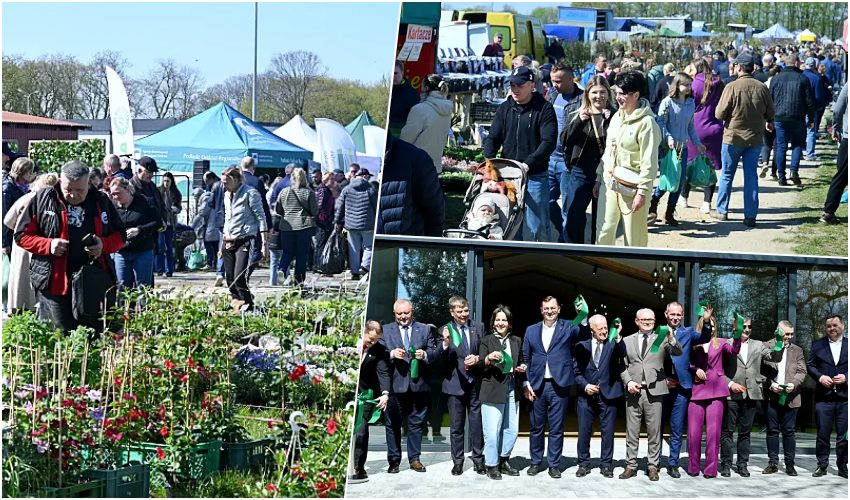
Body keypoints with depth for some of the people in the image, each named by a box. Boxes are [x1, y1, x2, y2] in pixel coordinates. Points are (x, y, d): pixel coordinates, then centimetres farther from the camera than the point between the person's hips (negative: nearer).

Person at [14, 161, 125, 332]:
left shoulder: (101, 201, 7)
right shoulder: (43, 199, 1)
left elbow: (120, 236, 14)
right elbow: (22, 235, 4)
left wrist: (104, 244, -8)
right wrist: (48, 245, -14)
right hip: (54, 283, -2)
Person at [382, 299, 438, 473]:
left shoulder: (424, 330, 10)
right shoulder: (386, 330, 7)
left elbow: (434, 352, 7)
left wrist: (425, 354, -14)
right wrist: (392, 354, -18)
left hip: (418, 384, 1)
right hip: (395, 384, -1)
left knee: (417, 423, 6)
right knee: (393, 424, 2)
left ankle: (414, 458, 14)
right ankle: (394, 460, 10)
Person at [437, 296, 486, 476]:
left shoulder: (479, 327, 6)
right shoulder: (445, 331, -2)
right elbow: (441, 360, -8)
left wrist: (478, 359, -10)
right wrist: (445, 343, -26)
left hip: (475, 382, 2)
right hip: (455, 383, -2)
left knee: (477, 424, 6)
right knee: (456, 426, 7)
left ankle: (478, 461, 16)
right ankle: (457, 462, 15)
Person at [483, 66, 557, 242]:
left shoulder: (544, 109, -5)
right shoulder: (504, 109, 10)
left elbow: (549, 142, -13)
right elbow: (493, 138, 9)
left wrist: (528, 163, -22)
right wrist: (489, 159, -10)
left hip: (535, 176, -5)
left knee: (538, 225, -1)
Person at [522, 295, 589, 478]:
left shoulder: (567, 327, 4)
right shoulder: (531, 330, 10)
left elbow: (584, 335, -15)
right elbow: (526, 359, 11)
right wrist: (527, 383, 3)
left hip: (559, 385, -2)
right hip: (536, 386, 2)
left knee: (556, 428, 3)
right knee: (536, 427, 9)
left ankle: (554, 464, 12)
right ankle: (536, 462, 21)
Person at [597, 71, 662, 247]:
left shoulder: (647, 123, -13)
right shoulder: (617, 117, 11)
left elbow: (649, 162, -15)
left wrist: (642, 192, -18)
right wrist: (599, 179, 17)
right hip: (609, 185, 7)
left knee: (634, 239, 1)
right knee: (604, 233, 8)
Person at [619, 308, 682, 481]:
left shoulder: (662, 339, 7)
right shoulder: (627, 341, 12)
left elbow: (678, 352, -8)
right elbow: (623, 366, 12)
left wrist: (671, 338, -27)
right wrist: (628, 381, -5)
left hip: (654, 391, -1)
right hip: (633, 392, 1)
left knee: (654, 431, 2)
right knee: (632, 432, 5)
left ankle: (652, 466, 10)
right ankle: (631, 465, 12)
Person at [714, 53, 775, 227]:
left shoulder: (731, 87, -15)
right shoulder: (762, 88, -5)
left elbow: (719, 114, -13)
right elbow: (770, 115, 4)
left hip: (733, 137, -2)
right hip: (755, 139, 2)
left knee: (727, 175, 12)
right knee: (751, 176, 8)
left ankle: (722, 211, 20)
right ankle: (751, 216, 7)